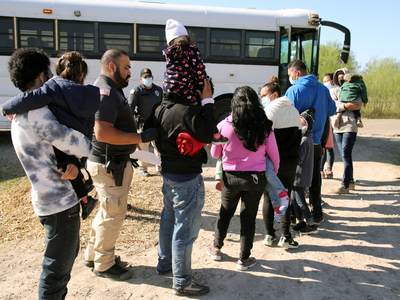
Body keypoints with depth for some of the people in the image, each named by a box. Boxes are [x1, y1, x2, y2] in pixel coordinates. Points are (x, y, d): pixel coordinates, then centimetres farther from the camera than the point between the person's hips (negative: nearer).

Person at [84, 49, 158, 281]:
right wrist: (141, 137, -27)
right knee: (113, 214, 3)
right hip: (110, 165, -11)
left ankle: (93, 255, 39)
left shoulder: (111, 90, 15)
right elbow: (103, 132, -30)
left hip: (115, 162, 11)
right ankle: (104, 265, 21)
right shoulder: (105, 92, -19)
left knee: (108, 211, 22)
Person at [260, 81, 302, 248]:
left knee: (268, 198, 7)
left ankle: (269, 235, 12)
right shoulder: (294, 111, 12)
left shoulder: (270, 110, -10)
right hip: (291, 161, 5)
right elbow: (299, 135, 16)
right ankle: (285, 237, 8)